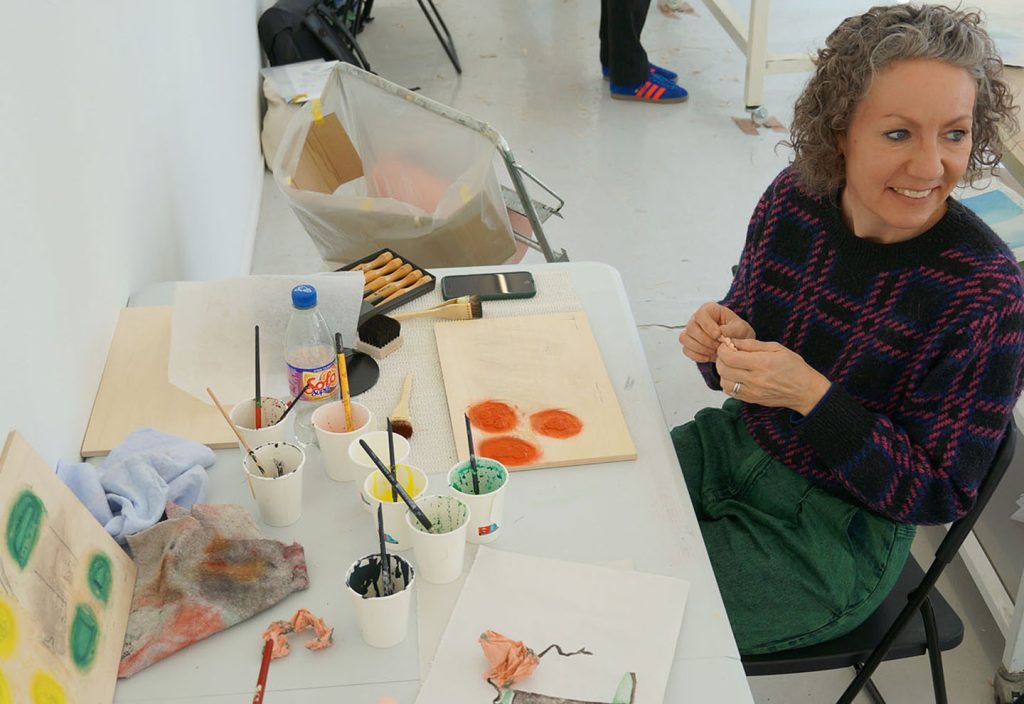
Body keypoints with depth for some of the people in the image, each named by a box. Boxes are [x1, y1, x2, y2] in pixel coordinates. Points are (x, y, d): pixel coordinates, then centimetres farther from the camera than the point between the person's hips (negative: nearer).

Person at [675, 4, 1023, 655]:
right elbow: (746, 374, 6)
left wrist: (811, 394, -31)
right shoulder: (796, 198, -9)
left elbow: (938, 494, -18)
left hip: (834, 534, -5)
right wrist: (723, 344, -19)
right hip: (734, 445, 5)